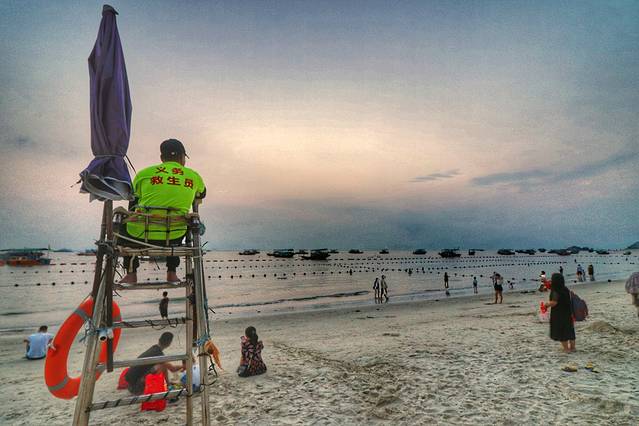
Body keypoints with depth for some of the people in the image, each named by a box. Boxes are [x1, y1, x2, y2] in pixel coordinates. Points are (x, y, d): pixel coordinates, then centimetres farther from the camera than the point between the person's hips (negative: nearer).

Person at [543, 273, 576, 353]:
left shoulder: (556, 292, -22)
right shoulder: (566, 289, 2)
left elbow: (554, 302, -29)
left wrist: (547, 304, -10)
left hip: (558, 315, -7)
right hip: (567, 313, 8)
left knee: (561, 331, 6)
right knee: (569, 329, 18)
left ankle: (566, 348, 11)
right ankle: (572, 347, 27)